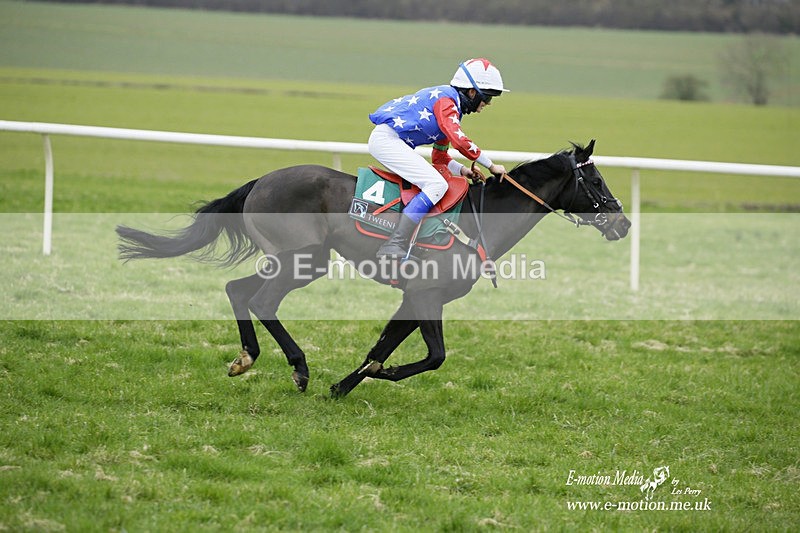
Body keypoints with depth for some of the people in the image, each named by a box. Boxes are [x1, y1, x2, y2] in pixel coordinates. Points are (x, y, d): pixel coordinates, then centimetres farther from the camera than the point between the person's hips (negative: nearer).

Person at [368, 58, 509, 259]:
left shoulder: (451, 104, 20)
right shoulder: (445, 100, -11)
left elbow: (439, 157, 24)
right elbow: (459, 141, -24)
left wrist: (462, 170, 6)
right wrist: (491, 165, -15)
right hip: (386, 139, -11)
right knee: (437, 185, -19)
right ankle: (394, 246, -27)